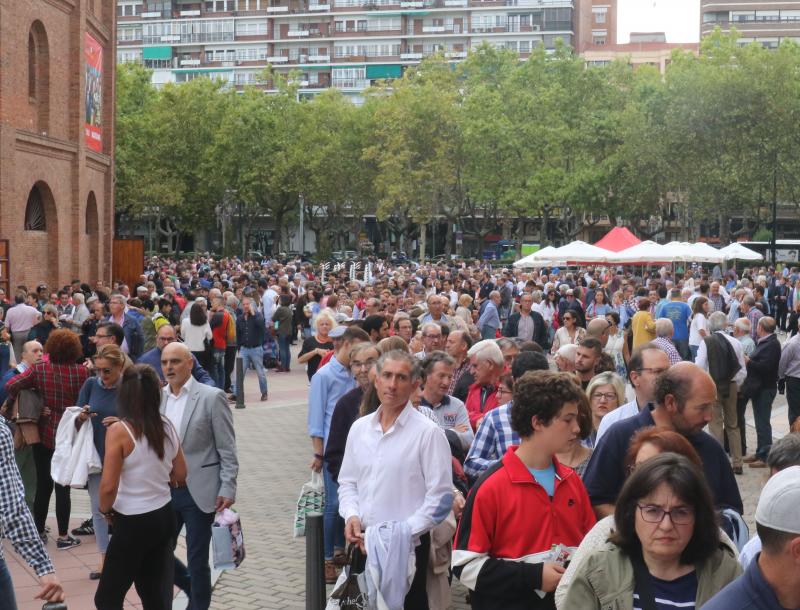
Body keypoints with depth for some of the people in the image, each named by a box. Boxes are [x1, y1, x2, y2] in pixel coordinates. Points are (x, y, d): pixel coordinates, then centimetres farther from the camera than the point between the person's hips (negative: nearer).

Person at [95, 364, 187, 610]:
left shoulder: (119, 431, -17)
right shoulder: (167, 426, 0)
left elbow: (109, 486, -17)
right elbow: (180, 475, 9)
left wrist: (105, 510, 1)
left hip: (133, 523, -6)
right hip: (164, 516, 6)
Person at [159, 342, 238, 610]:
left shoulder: (212, 397, -7)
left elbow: (227, 449, -8)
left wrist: (227, 489, -13)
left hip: (198, 492, -5)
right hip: (164, 490, 5)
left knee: (197, 559, 3)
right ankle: (193, 588, 36)